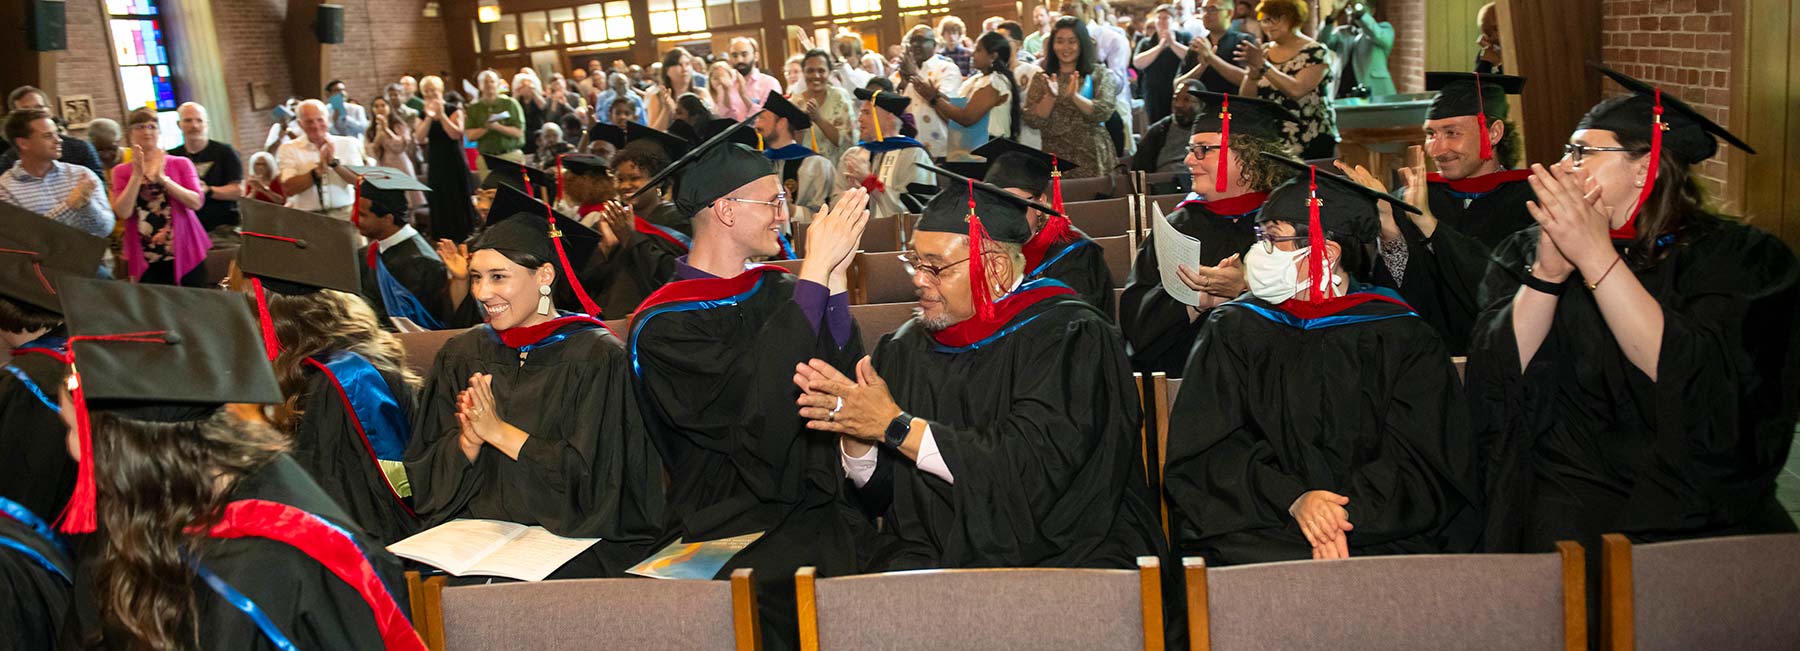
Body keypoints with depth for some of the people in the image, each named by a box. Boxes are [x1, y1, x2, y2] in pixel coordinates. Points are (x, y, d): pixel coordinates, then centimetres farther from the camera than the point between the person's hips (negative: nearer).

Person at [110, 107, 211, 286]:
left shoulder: (181, 164, 8)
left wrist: (163, 178, -13)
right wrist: (137, 175, -10)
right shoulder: (121, 172, 9)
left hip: (184, 253, 0)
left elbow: (196, 202, -6)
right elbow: (123, 213, -5)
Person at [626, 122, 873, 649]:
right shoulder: (662, 327, -4)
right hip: (722, 532, -5)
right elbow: (759, 402, -19)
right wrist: (816, 271, -15)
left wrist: (835, 276, -8)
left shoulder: (781, 291, 12)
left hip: (816, 514, 5)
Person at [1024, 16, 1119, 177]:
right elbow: (1032, 120, -1)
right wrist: (1050, 96, -17)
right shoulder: (1042, 78, 8)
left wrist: (1075, 96, -23)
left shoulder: (1099, 74, 5)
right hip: (1055, 157, 1)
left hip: (1092, 157, -1)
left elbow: (1104, 112, -9)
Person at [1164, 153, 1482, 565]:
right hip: (1260, 528, 0)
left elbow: (1419, 459, 0)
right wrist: (1293, 500, -17)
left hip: (1384, 532, 0)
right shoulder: (1233, 330, 10)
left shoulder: (1401, 338, 8)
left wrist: (1346, 513, -18)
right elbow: (1208, 449, 0)